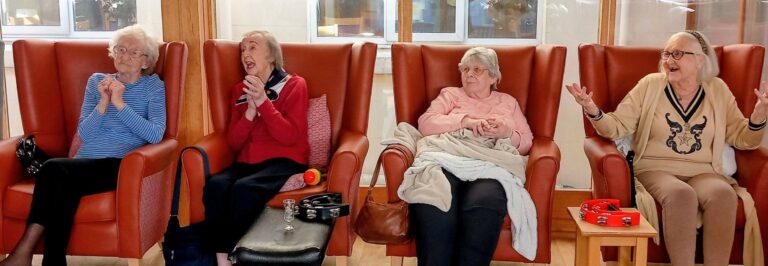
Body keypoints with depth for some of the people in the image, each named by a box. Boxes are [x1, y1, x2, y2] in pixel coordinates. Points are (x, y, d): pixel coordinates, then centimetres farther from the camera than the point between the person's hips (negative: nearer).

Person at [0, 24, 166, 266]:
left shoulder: (154, 86, 9)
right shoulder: (97, 81, 18)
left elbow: (156, 135, -9)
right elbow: (84, 134, 8)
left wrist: (120, 104, -13)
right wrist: (103, 103, -8)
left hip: (122, 165, -3)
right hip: (85, 164, 4)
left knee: (54, 170, -29)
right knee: (64, 189, -33)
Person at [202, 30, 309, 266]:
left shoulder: (294, 85, 3)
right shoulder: (240, 90, 17)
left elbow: (290, 137, -9)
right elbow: (233, 143, 10)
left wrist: (263, 102, -17)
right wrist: (250, 112, -7)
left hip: (284, 162, -4)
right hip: (248, 162, 4)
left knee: (244, 188, -34)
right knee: (215, 185, -29)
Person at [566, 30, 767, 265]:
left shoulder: (718, 90, 9)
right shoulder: (650, 85, 4)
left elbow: (741, 138, 12)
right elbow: (617, 127, 0)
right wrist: (593, 111, -19)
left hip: (703, 173, 2)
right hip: (656, 169, -2)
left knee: (723, 195, -32)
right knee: (681, 194, -36)